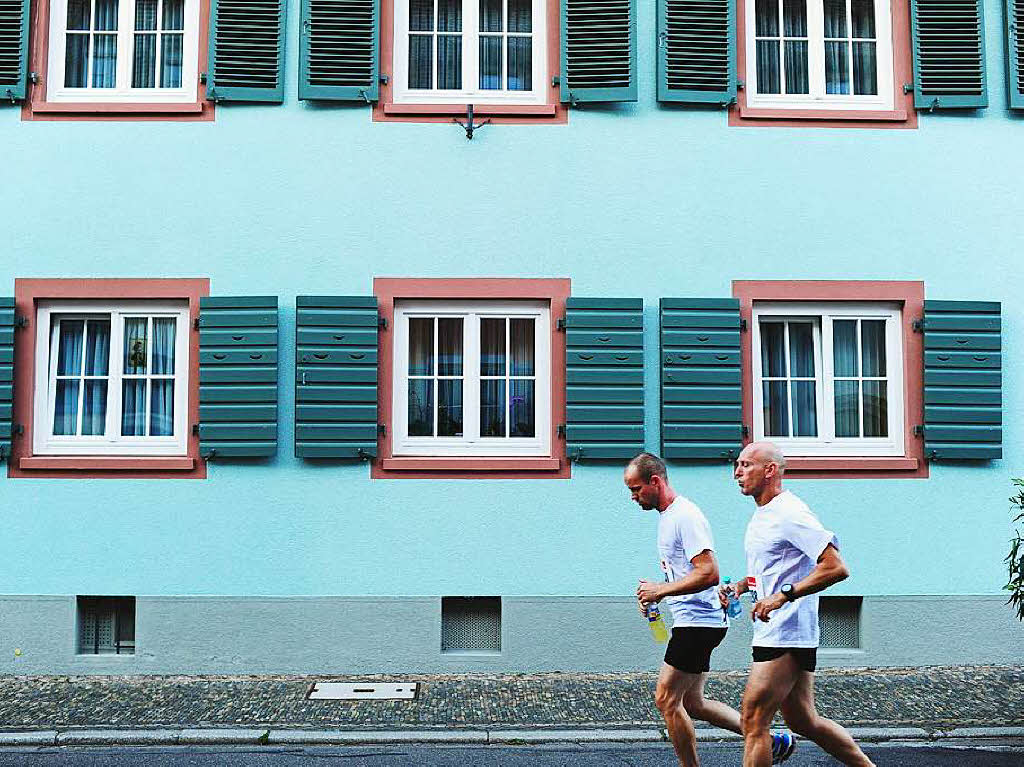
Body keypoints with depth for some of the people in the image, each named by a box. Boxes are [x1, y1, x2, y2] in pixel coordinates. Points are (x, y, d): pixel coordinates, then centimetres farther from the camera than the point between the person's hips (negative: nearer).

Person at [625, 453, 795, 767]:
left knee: (667, 699, -6)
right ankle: (771, 741, 19)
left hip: (699, 620, -10)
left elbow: (709, 573, -25)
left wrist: (662, 590, -21)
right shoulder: (666, 516, 16)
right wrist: (654, 592, 10)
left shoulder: (685, 516, -17)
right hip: (694, 620, 10)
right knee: (691, 703, 13)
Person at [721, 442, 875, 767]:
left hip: (786, 634, -10)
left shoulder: (790, 514, -16)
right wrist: (741, 586, 10)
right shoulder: (761, 515, 15)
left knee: (753, 721, -7)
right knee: (803, 721, 16)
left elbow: (836, 568, -22)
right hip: (776, 634, 10)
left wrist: (783, 595, -26)